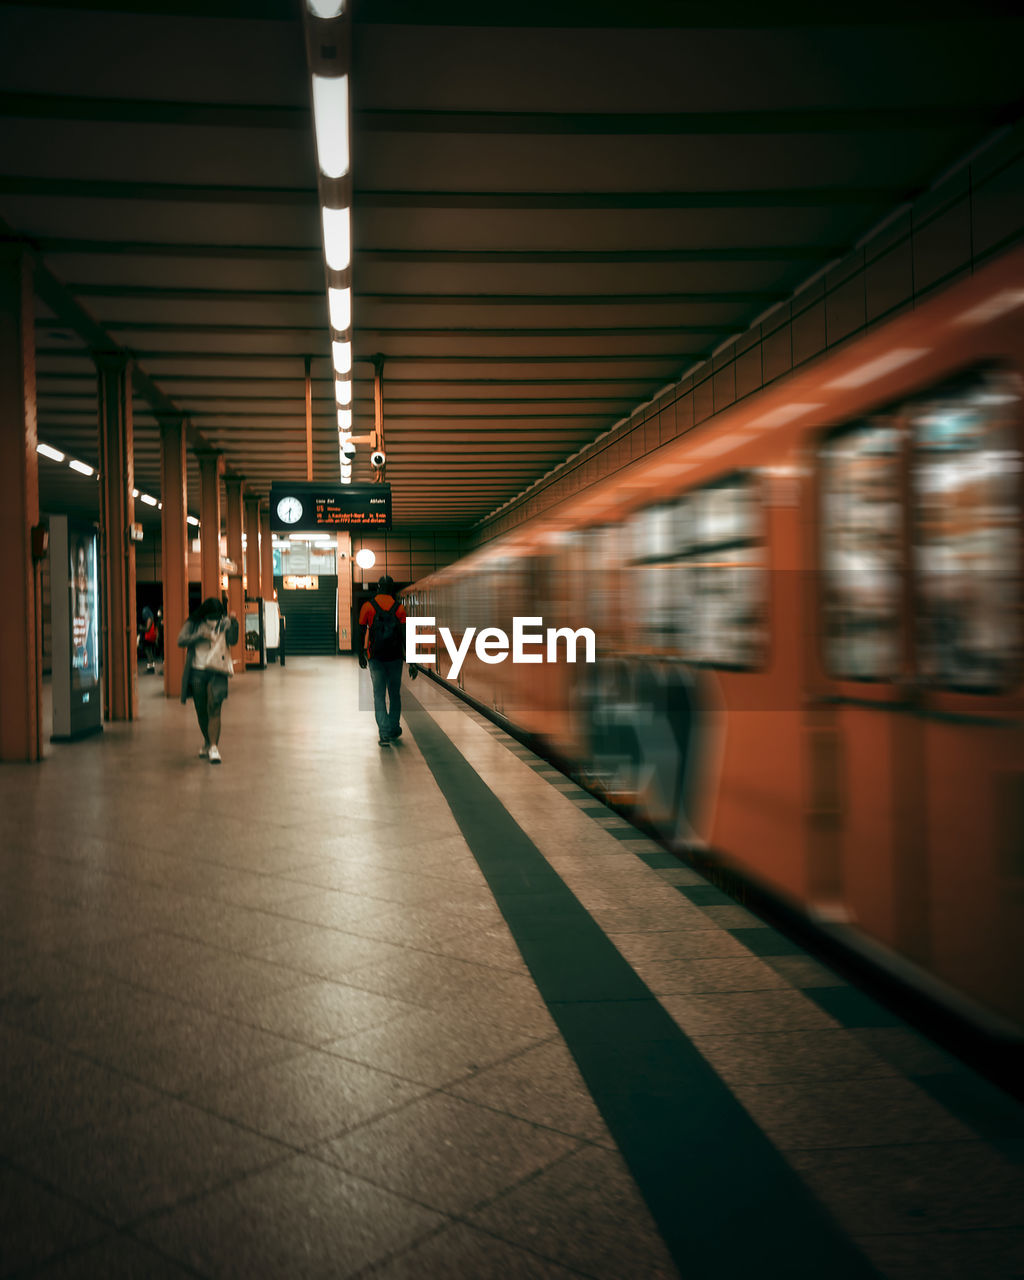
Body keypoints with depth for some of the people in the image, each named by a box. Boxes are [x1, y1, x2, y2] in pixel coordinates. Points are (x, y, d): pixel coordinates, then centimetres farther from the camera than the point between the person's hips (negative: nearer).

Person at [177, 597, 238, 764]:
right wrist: (201, 635, -17)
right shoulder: (193, 623, 3)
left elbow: (233, 640, -11)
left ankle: (213, 747, -14)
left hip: (217, 672, -2)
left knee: (214, 710, -13)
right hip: (197, 672, 2)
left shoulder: (224, 623, 2)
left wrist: (234, 623, -26)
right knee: (201, 711, 12)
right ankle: (207, 741, 33)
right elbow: (181, 640, -6)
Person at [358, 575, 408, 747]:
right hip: (395, 656, 1)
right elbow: (404, 635, -5)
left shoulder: (368, 606, -2)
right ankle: (394, 729, 24)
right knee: (394, 694, 15)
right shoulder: (398, 608, -2)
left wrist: (361, 654, 9)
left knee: (379, 695, 2)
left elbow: (361, 633, -1)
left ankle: (384, 733, -8)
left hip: (375, 657, -1)